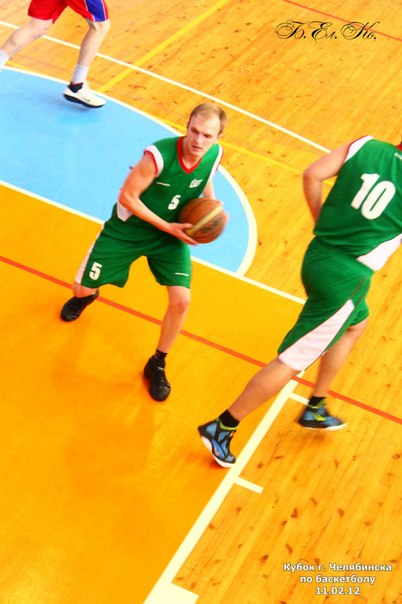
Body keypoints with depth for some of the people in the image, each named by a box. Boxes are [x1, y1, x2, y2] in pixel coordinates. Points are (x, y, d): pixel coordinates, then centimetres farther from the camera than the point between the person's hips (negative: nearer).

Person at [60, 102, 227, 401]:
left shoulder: (215, 154, -17)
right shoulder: (158, 155, -34)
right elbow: (127, 196, -24)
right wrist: (166, 226, -25)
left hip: (173, 232, 3)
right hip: (129, 227, -3)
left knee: (181, 301, -14)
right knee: (83, 288, 6)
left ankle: (157, 365, 11)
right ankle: (85, 296, 50)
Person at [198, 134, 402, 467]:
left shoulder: (367, 146, -3)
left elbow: (312, 174, -5)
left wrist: (322, 221, 7)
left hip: (319, 254, 7)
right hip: (345, 278, -7)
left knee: (356, 323, 33)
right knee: (293, 361, 3)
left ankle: (315, 409, 42)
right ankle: (221, 429, 8)